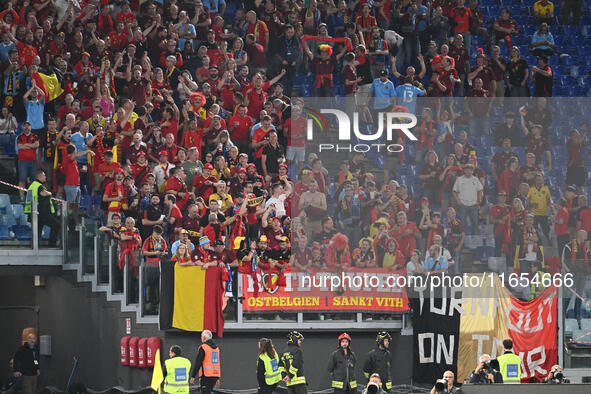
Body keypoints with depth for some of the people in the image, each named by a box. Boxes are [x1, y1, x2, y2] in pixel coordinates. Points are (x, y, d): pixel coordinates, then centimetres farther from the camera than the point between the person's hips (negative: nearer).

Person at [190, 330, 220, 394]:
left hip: (206, 376, -7)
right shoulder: (216, 347, 14)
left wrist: (193, 376, -6)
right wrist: (218, 378, 24)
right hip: (215, 375, 7)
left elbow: (197, 363, -11)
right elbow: (220, 363, 18)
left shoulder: (203, 348, -9)